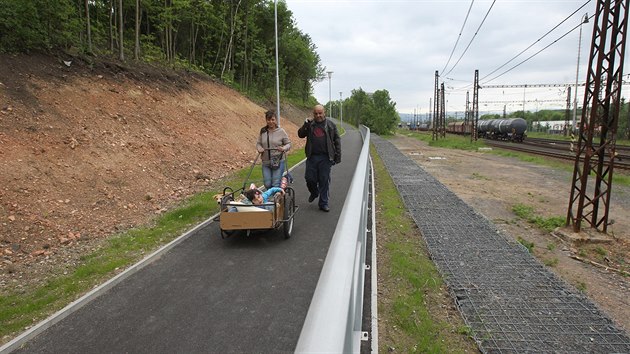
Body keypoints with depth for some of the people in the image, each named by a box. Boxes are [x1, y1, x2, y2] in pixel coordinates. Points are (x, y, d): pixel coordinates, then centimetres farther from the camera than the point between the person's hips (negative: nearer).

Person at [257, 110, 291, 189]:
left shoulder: (281, 131, -2)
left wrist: (284, 148, -18)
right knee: (267, 184, 4)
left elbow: (288, 144, 2)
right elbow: (258, 143, 15)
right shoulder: (263, 131, 7)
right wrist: (259, 148, -7)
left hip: (278, 162, -3)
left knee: (276, 185, -6)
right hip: (266, 162, 3)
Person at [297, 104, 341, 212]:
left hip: (325, 158, -1)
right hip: (312, 157, 2)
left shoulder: (331, 125, 5)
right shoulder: (310, 125, 9)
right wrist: (305, 125, -13)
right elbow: (300, 135, 3)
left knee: (324, 181, 2)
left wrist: (338, 156, -2)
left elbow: (337, 141, 4)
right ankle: (314, 193, 36)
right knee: (309, 178, 4)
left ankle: (323, 203, 14)